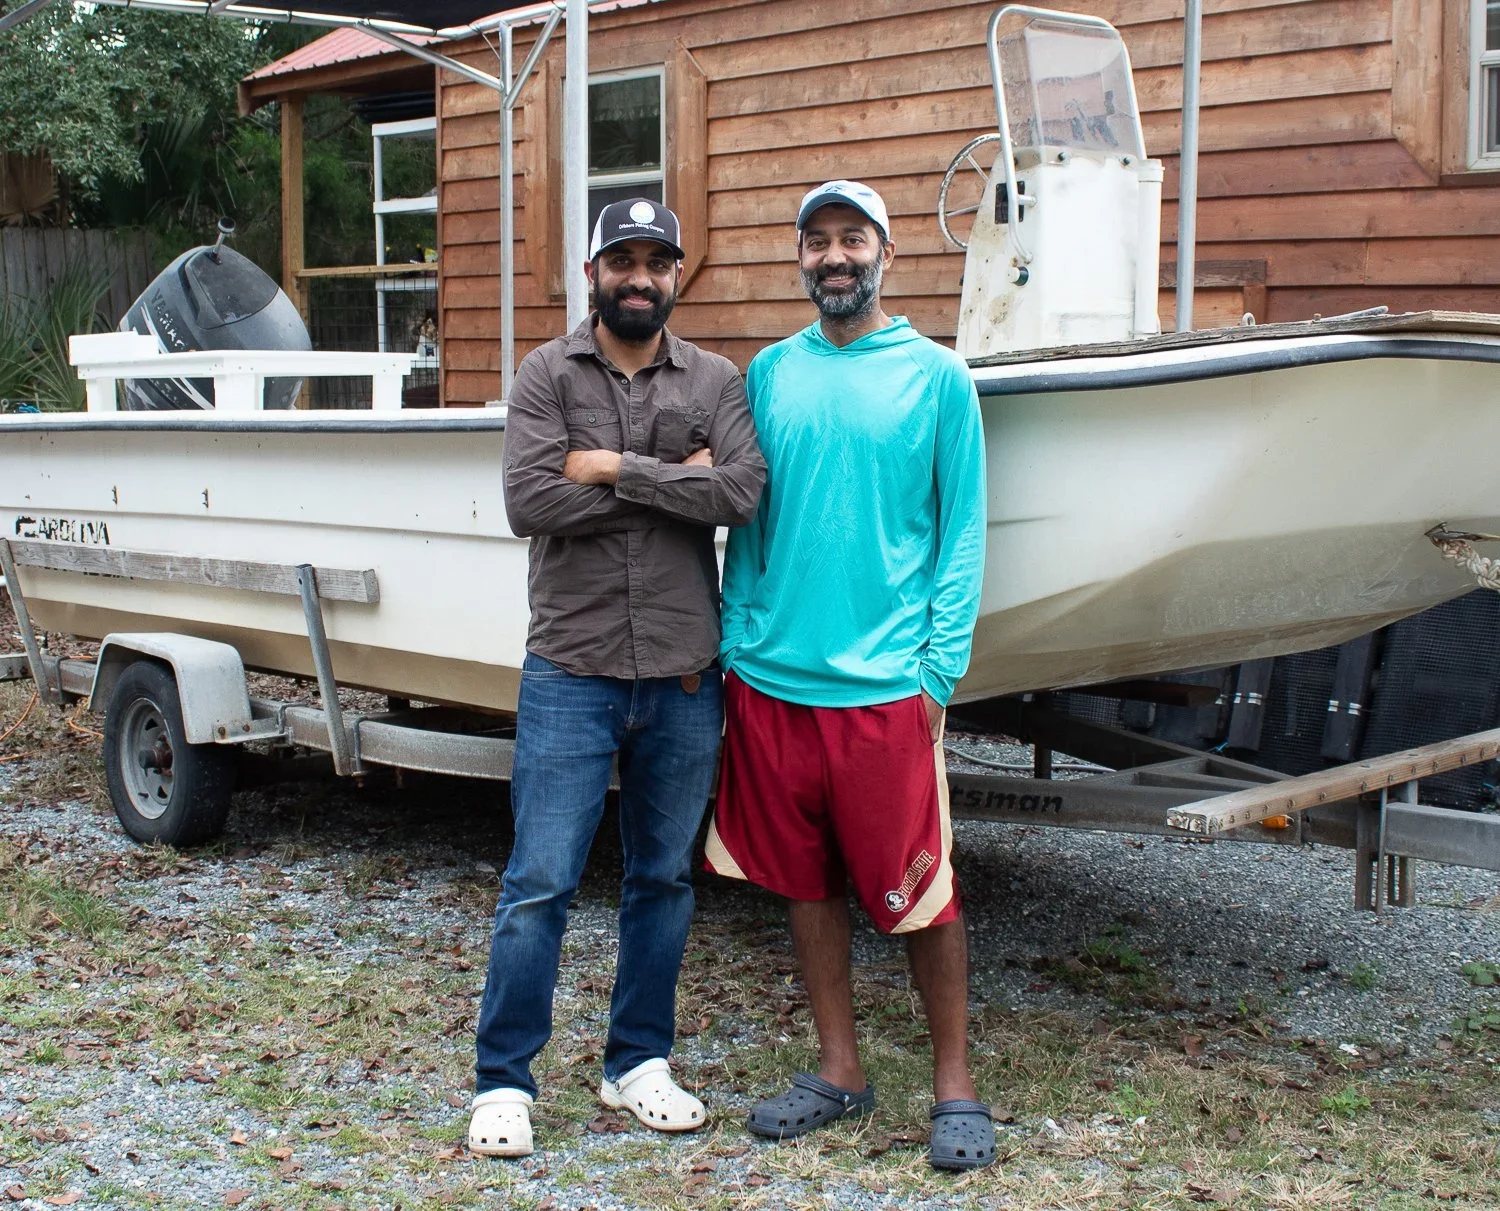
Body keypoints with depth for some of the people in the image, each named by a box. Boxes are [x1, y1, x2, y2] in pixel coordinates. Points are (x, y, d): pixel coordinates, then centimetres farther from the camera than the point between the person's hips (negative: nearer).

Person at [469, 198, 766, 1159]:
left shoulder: (715, 381, 5)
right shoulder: (548, 375, 0)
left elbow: (744, 493, -11)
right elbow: (529, 502, -14)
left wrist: (616, 470, -13)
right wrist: (675, 482, -11)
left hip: (684, 678, 3)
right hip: (571, 672, -2)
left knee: (664, 879, 12)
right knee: (540, 883, -2)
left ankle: (639, 1063, 27)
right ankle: (504, 1080, 10)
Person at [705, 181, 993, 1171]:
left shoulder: (936, 375, 0)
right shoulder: (769, 373, 10)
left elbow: (963, 533, -1)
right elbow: (748, 524, 13)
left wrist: (940, 668, -8)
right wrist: (737, 643, 5)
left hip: (884, 682, -4)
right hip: (771, 678, 4)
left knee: (919, 891, 1)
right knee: (806, 880, 12)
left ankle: (956, 1086, 15)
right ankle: (839, 1070, 26)